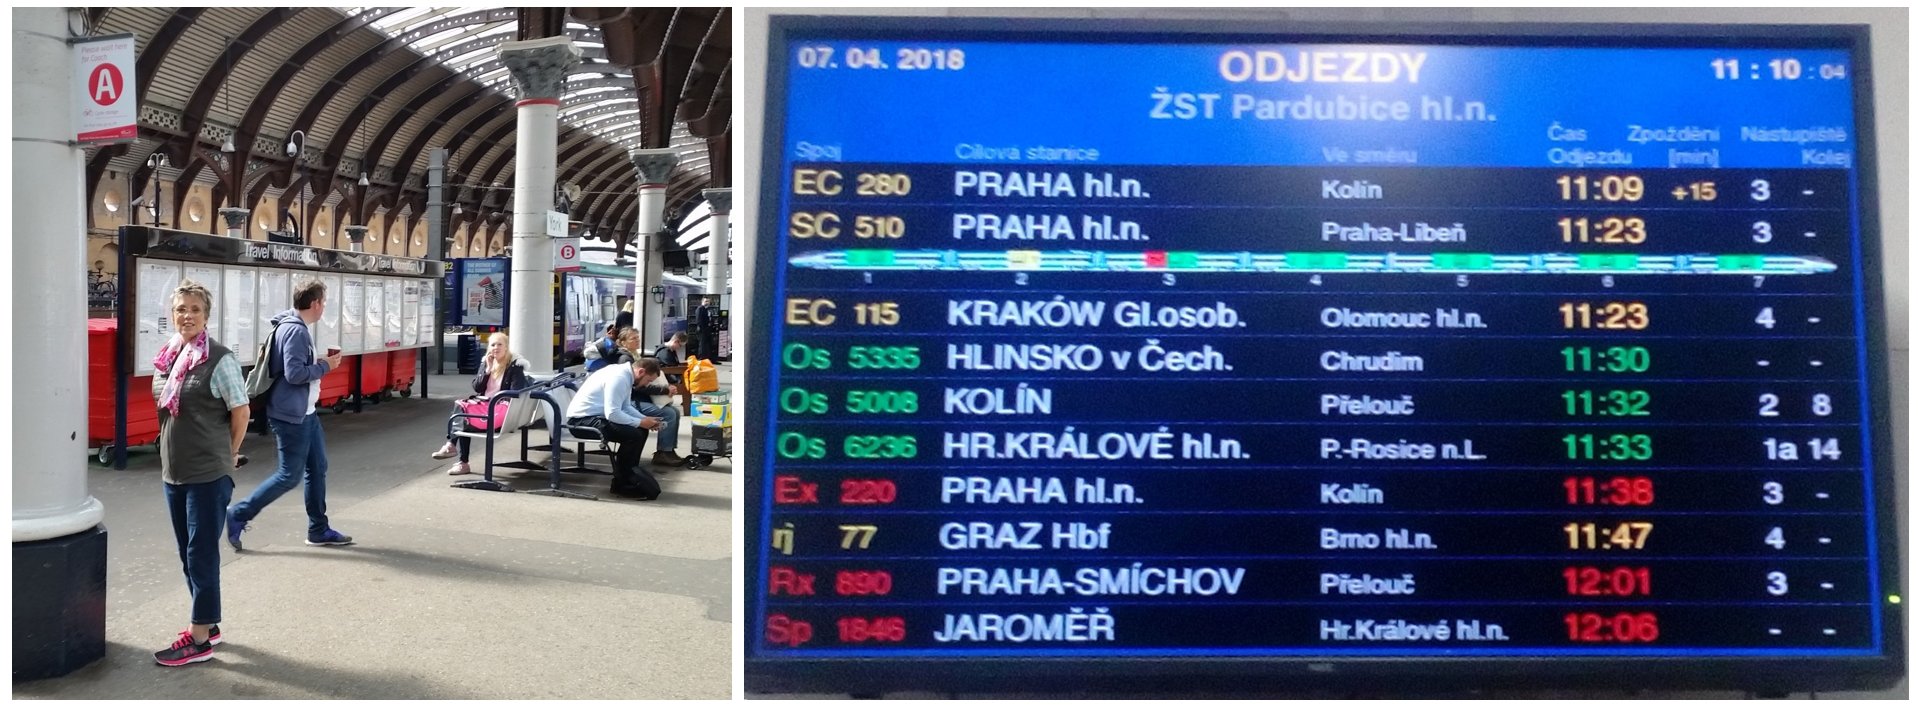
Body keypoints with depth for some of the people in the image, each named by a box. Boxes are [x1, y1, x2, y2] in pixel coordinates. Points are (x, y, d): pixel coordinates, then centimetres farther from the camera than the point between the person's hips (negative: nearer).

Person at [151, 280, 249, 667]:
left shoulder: (218, 359, -14)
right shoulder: (166, 358, 6)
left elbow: (240, 413, -9)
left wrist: (227, 456, 0)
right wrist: (174, 455, 14)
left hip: (208, 475, -7)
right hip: (173, 473, 7)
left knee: (202, 554, -1)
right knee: (189, 554, 15)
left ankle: (199, 639, 6)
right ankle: (207, 623, 28)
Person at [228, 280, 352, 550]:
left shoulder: (297, 327, 11)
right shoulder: (295, 331, -20)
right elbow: (295, 373, -26)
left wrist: (319, 361, 4)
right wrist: (325, 365, -14)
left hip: (304, 413, 11)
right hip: (291, 415, -11)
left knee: (317, 468, 13)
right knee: (290, 476, -3)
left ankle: (318, 530, 20)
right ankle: (237, 515, 9)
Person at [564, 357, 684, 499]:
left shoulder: (625, 375, 8)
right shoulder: (619, 378, -23)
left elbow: (626, 407, 14)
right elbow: (612, 414, -28)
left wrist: (645, 420, -2)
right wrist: (640, 422, -18)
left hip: (594, 415, 10)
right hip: (582, 419, -10)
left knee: (640, 430, 9)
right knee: (633, 434, -23)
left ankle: (629, 475, 16)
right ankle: (621, 483, -7)